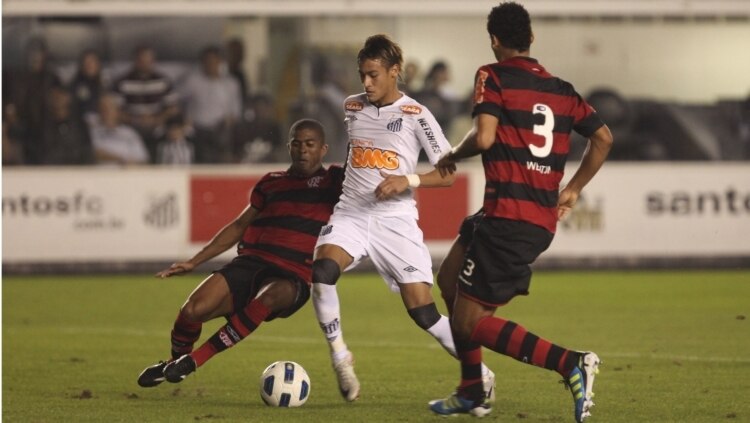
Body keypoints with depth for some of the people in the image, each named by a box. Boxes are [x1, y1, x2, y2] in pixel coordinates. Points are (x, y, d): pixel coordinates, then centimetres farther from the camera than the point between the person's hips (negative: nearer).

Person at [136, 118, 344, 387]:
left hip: (292, 277, -4)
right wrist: (194, 262, 24)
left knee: (268, 298, -40)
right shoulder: (271, 183, 20)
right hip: (250, 263, 4)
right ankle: (174, 362, 16)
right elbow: (239, 226, 26)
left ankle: (194, 360, -27)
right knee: (192, 311, -20)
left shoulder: (332, 182, 10)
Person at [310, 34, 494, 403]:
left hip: (396, 220, -3)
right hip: (351, 213, 3)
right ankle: (339, 357, -12)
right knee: (321, 271, -28)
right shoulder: (352, 107, 9)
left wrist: (408, 181, -21)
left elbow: (447, 174, -6)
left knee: (422, 310, -8)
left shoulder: (416, 116, -5)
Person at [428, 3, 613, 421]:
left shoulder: (493, 77, -5)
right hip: (543, 221, 8)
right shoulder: (561, 89, 14)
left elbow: (484, 137, -18)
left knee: (470, 321, -5)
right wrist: (573, 190, 22)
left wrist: (454, 155, 2)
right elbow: (604, 138, 13)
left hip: (507, 217, -8)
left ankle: (570, 363, -24)